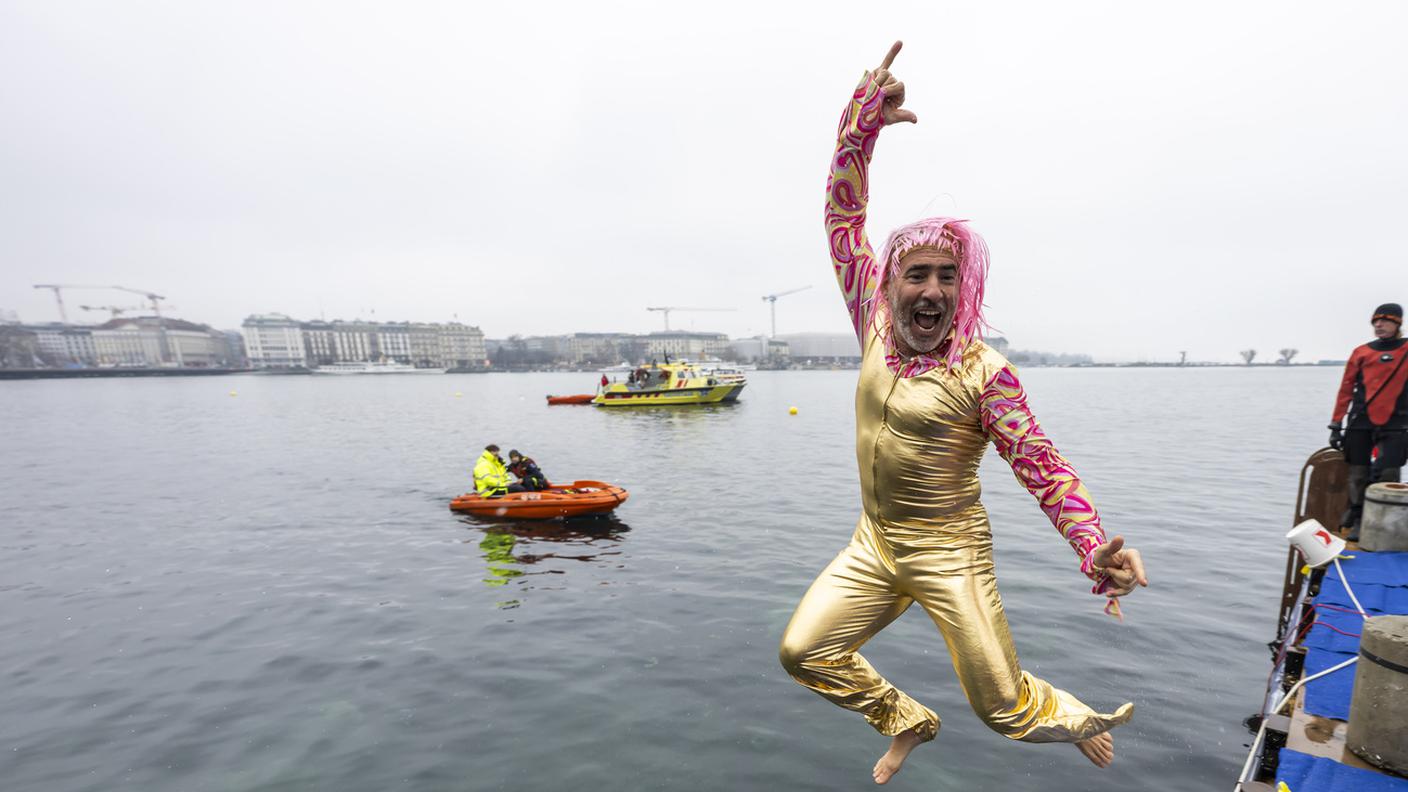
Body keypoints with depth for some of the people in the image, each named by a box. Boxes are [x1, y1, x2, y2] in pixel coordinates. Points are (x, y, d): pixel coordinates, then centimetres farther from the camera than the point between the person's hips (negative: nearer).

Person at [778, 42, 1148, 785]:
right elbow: (844, 219, -1)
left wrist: (1095, 549, -32)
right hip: (872, 546, 5)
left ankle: (1078, 720, 41)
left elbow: (1042, 465, -16)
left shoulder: (983, 370, -16)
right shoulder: (876, 325, -4)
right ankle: (906, 721, 27)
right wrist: (864, 118, -7)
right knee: (803, 651, 0)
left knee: (1005, 706, 3)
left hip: (947, 555, -4)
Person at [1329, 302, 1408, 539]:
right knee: (1358, 475, 4)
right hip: (1361, 422, 1)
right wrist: (1336, 425, 4)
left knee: (1387, 475, -10)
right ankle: (1357, 521, 16)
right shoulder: (1361, 352, 6)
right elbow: (1346, 390, 7)